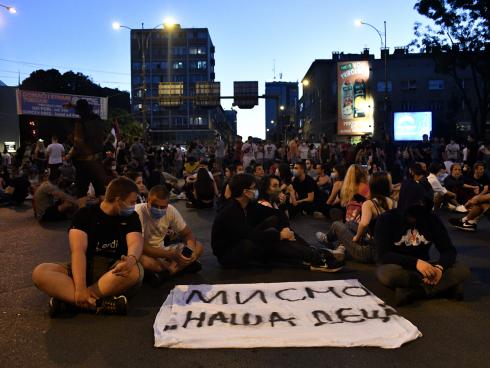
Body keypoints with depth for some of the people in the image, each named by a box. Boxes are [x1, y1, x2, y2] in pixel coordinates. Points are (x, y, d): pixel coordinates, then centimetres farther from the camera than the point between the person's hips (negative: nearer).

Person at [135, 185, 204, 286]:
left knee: (198, 247, -8)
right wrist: (171, 255, -33)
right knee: (143, 261, -40)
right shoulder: (138, 212, -25)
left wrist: (190, 249, -23)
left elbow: (187, 234, 0)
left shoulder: (171, 210, -10)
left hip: (162, 250, 5)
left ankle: (160, 272, -16)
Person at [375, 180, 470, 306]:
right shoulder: (387, 220, -15)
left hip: (424, 267, 4)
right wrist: (416, 263, -35)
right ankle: (446, 285, -25)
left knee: (462, 270, -20)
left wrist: (439, 267, -29)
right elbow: (383, 255, -22)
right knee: (388, 273, -39)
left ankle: (410, 292, -27)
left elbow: (449, 250, -7)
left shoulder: (432, 219, -5)